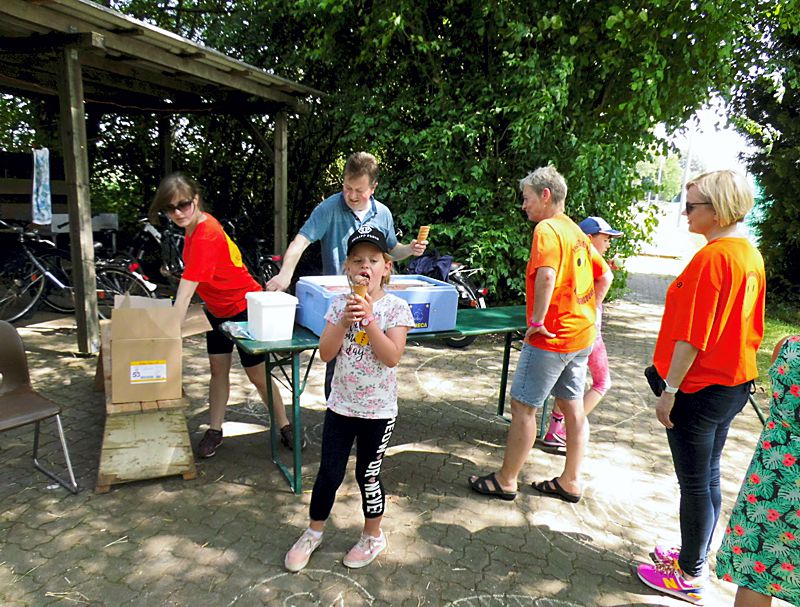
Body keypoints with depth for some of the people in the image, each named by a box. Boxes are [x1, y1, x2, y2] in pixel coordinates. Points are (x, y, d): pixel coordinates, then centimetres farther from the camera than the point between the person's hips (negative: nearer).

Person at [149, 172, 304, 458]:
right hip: (217, 309, 8)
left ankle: (285, 426, 21)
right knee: (218, 370, 12)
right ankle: (215, 430, 24)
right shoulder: (195, 226, -1)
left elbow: (186, 288, -35)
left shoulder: (206, 236, -29)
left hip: (244, 308, -8)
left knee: (257, 375, 3)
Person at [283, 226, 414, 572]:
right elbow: (325, 353, -7)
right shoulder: (341, 304, -2)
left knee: (367, 476, 12)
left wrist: (368, 319, -25)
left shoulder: (395, 307, -11)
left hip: (378, 410, -2)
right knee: (329, 473, 12)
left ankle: (373, 537, 37)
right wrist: (345, 321, -21)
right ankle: (313, 533, 36)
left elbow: (392, 357, -20)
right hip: (341, 404, 3)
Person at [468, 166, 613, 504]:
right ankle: (570, 482, 27)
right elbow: (604, 276, 20)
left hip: (551, 337, -9)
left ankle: (505, 481, 15)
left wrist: (537, 320, -23)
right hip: (581, 336, 9)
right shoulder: (577, 232, 13)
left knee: (523, 406, 2)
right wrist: (587, 312, 18)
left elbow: (546, 276, -32)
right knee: (573, 407, 15)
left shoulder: (547, 229, -15)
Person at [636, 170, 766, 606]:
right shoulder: (751, 254, 8)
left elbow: (691, 336, -23)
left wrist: (669, 390, -17)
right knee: (708, 476, 20)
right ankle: (697, 556, 36)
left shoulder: (710, 258, -21)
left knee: (695, 483, 4)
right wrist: (736, 369, 22)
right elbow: (751, 326, 15)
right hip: (735, 382, 9)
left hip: (700, 388, -9)